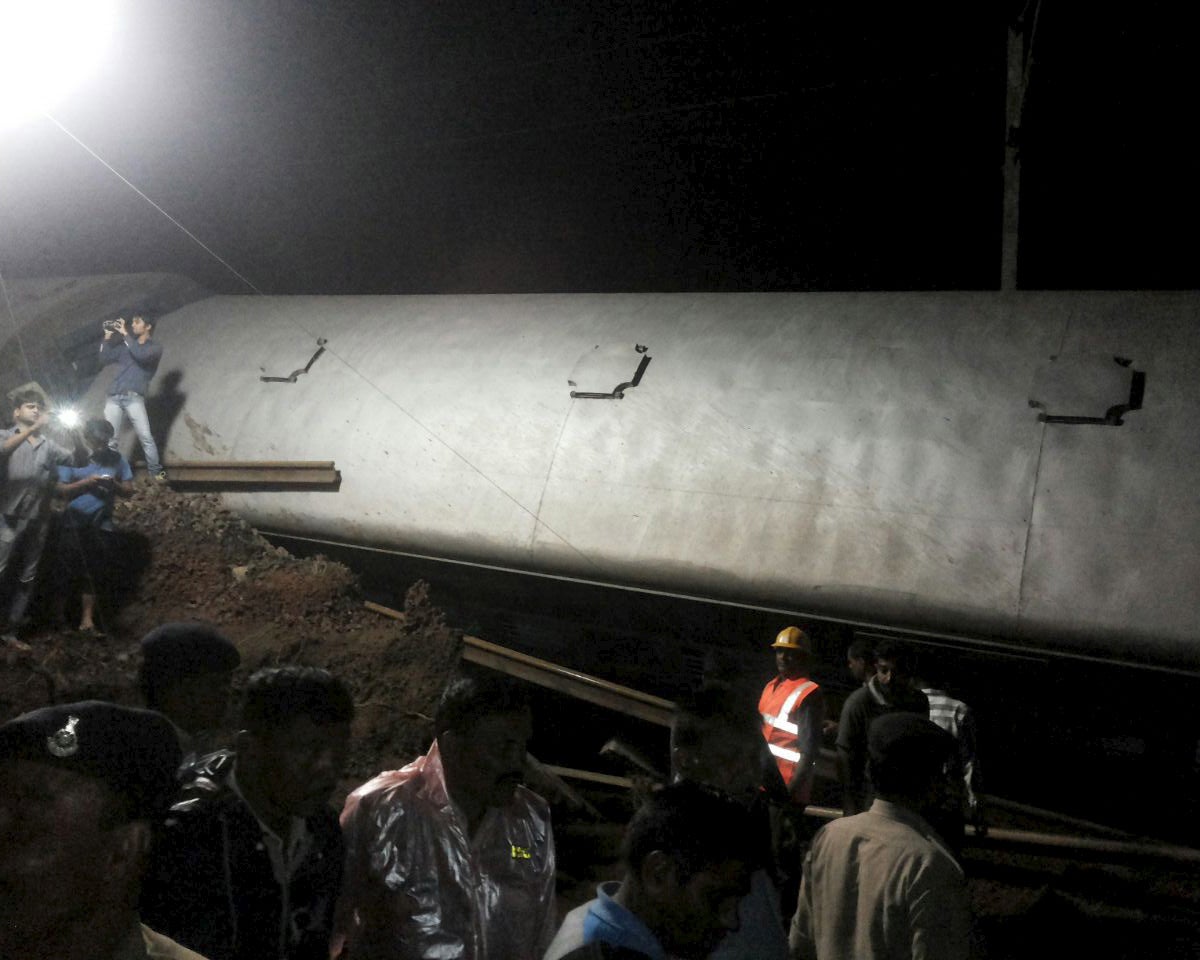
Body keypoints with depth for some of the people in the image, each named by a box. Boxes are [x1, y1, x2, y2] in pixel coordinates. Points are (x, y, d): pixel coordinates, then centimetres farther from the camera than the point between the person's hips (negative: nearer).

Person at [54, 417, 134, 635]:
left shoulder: (117, 459, 2)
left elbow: (129, 491, 3)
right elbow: (61, 489, -6)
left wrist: (114, 484, -18)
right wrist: (86, 482, -20)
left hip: (101, 526, 2)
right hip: (73, 524, -2)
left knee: (94, 575, 5)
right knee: (67, 572, 4)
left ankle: (87, 620, 12)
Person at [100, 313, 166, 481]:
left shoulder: (154, 348, 9)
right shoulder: (124, 347, 23)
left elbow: (140, 354, -12)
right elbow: (103, 360, 16)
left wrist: (125, 334, -7)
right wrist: (107, 337, 8)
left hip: (134, 398, -4)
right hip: (114, 398, 4)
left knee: (145, 437, -13)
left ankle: (155, 470, -8)